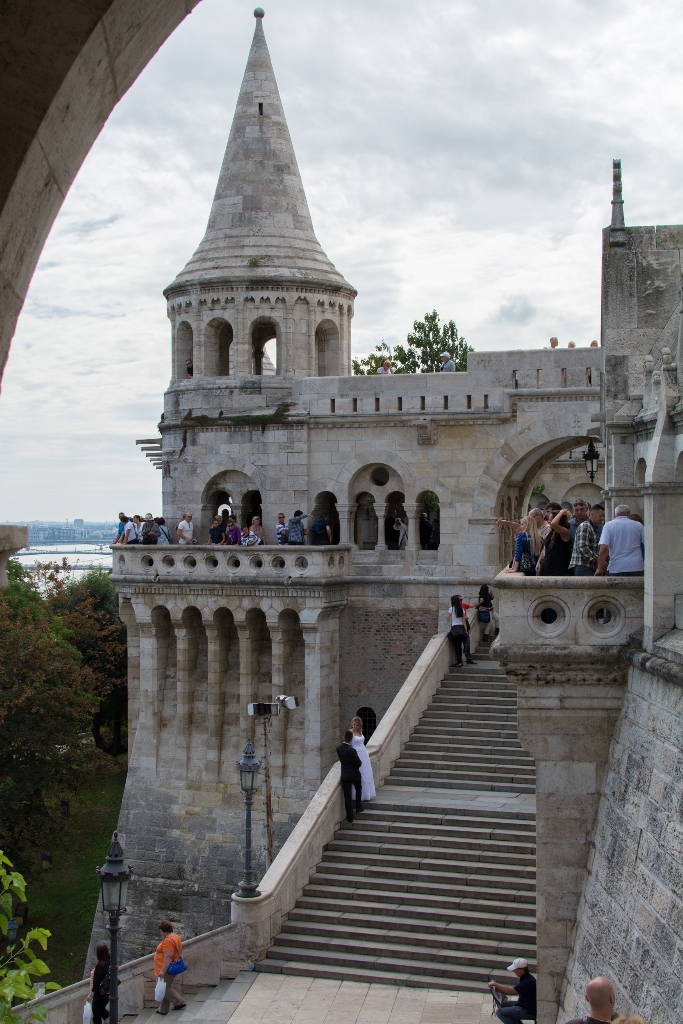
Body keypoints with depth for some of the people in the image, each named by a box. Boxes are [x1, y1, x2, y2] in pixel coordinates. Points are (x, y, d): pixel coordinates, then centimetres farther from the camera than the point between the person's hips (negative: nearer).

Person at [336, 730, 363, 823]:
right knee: (358, 789, 27)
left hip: (345, 776, 3)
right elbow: (359, 763, -17)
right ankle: (358, 807, 30)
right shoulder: (352, 750, -24)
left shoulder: (338, 748, -8)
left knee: (347, 796, 5)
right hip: (355, 775, -3)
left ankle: (350, 816, 7)